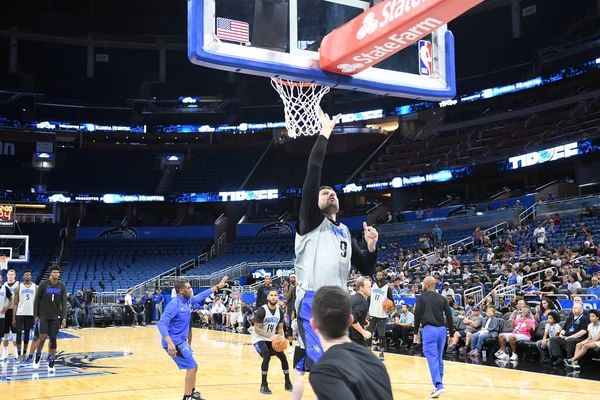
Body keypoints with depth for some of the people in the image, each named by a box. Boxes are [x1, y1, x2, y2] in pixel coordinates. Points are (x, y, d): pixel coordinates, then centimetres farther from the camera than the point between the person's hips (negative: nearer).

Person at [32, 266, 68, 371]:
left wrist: (64, 318, -9)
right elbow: (37, 300, -1)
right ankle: (38, 356, 16)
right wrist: (36, 315, -4)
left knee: (53, 339, 1)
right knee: (42, 337, -9)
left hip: (55, 317, 2)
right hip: (44, 316, -2)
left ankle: (51, 362, 8)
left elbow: (64, 303, -2)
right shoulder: (43, 285, -6)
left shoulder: (62, 287, 0)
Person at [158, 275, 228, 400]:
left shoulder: (188, 301, 5)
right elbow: (161, 324, -29)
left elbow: (201, 296, 24)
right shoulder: (174, 305, -21)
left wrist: (218, 286, 25)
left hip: (181, 341, 10)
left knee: (193, 366, 19)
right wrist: (170, 343, -40)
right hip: (174, 342, -10)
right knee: (192, 366, -10)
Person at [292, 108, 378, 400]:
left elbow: (366, 270, 22)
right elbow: (313, 170, -11)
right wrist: (325, 134, -10)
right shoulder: (311, 221, 1)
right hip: (312, 302, -6)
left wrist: (372, 247, 3)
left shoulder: (345, 232, 20)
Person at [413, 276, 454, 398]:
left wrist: (416, 331, 9)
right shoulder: (442, 298, 12)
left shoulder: (421, 297, 2)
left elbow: (417, 315, -1)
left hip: (429, 329, -5)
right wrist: (451, 333, 14)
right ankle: (439, 384, 24)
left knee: (432, 357, -9)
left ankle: (438, 385, -21)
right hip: (441, 329, 5)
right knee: (439, 357, 16)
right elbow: (449, 316, 9)